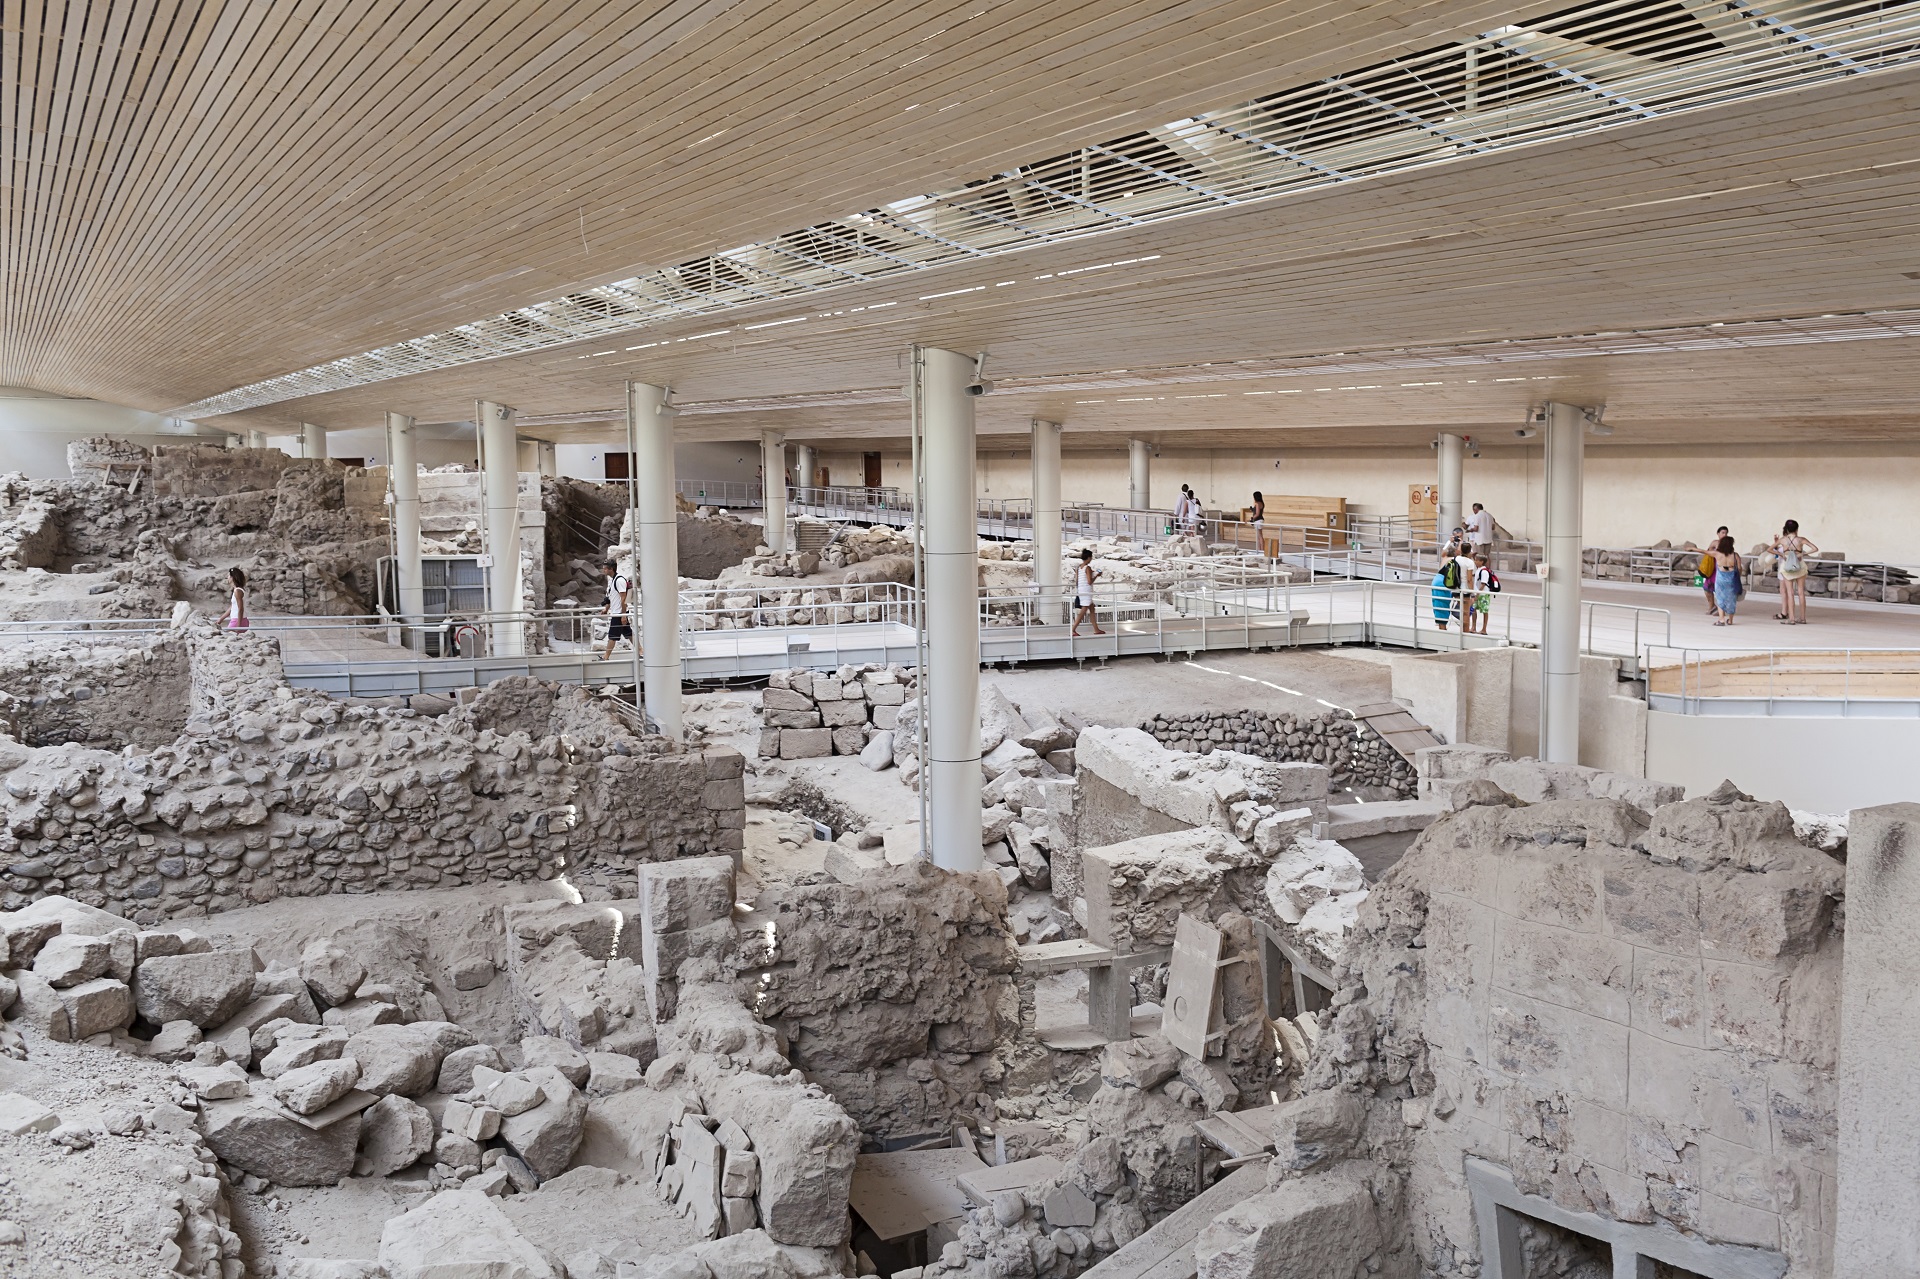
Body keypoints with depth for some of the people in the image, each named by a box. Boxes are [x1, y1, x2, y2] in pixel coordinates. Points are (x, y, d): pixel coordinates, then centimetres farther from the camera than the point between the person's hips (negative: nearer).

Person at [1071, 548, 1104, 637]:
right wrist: (1096, 575, -4)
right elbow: (1089, 582, -18)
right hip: (1087, 591, -9)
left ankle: (1096, 629, 24)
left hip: (1080, 590, 9)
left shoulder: (1078, 567, 8)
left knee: (1092, 609, 18)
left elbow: (1076, 581, 10)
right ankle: (1073, 630, -11)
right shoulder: (1088, 568, -14)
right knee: (1083, 612, -7)